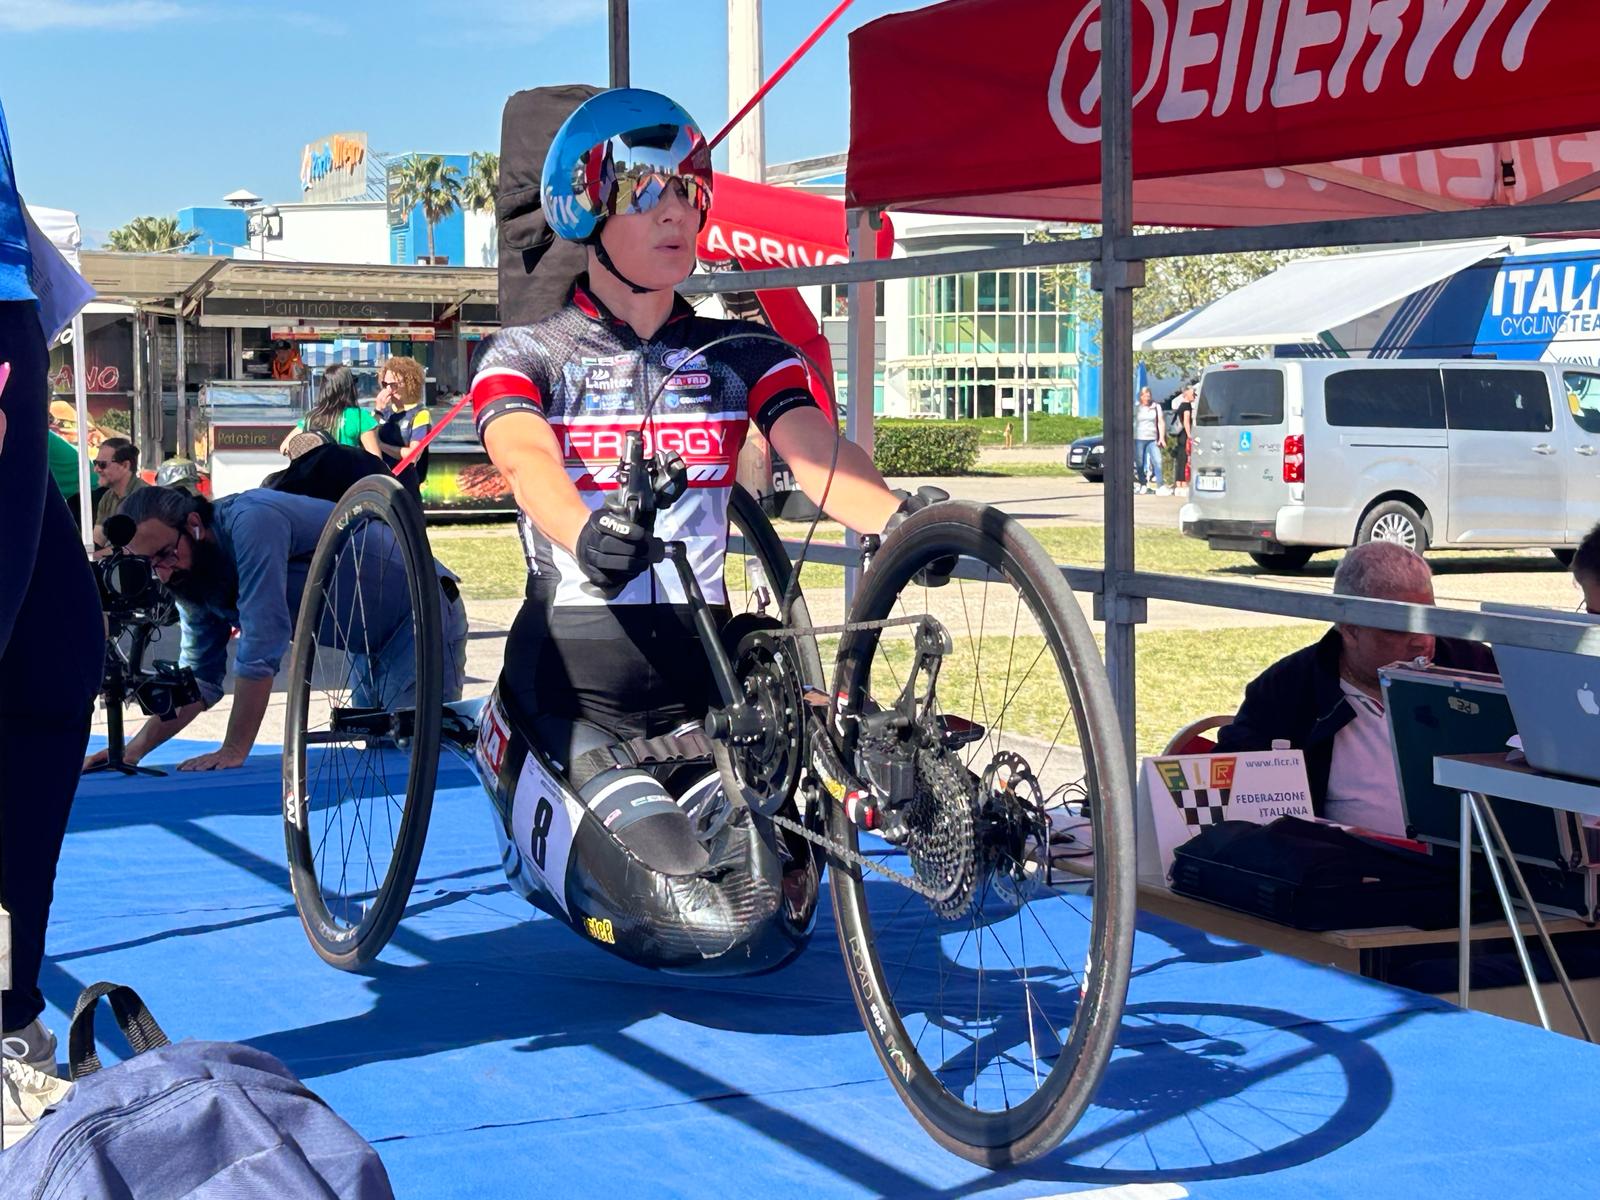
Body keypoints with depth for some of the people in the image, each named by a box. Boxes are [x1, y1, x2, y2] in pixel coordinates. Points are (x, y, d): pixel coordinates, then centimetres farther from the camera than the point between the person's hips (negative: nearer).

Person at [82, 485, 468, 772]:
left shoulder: (251, 523, -30)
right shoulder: (192, 577, -1)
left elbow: (260, 647, -34)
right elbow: (199, 680, 3)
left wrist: (233, 752, -31)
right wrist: (134, 750, -11)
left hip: (424, 614, -9)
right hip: (376, 643, 9)